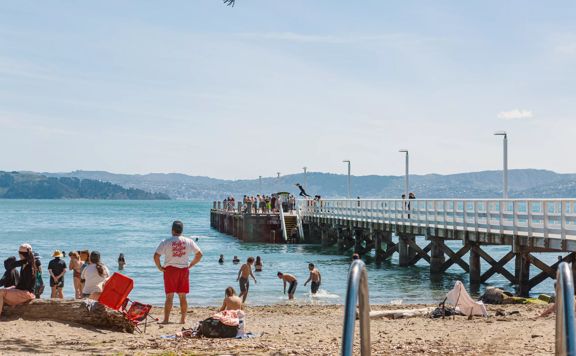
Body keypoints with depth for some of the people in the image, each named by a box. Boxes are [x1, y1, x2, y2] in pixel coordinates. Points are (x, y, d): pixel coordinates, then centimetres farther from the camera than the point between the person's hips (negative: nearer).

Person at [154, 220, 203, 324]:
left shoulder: (166, 242, -7)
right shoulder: (189, 241, 2)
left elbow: (156, 256, -12)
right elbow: (199, 254, 6)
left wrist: (159, 267, 1)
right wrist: (190, 265, 11)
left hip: (170, 269, -2)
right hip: (184, 270, 3)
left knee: (169, 296, 1)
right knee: (183, 297, 10)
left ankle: (166, 319, -2)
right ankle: (183, 319, 12)